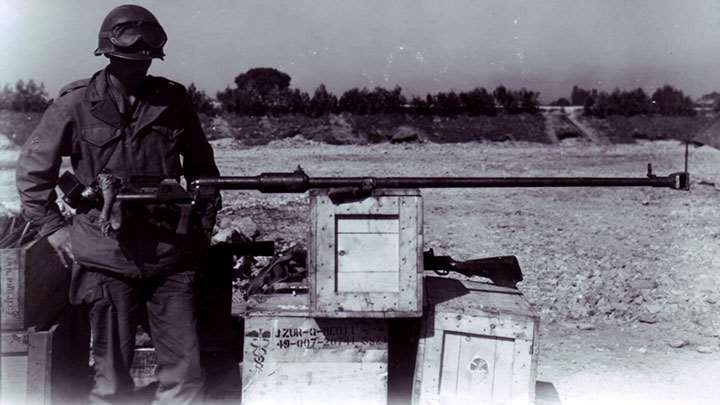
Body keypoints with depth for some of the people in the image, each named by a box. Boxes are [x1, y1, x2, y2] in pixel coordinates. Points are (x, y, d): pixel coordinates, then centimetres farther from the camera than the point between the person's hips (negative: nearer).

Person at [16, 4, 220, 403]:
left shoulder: (174, 100, 4)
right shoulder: (76, 103, -2)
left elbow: (201, 168, 14)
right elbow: (32, 170, 6)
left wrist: (203, 223, 8)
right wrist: (56, 229, 1)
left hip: (171, 255, 2)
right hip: (107, 258, -2)